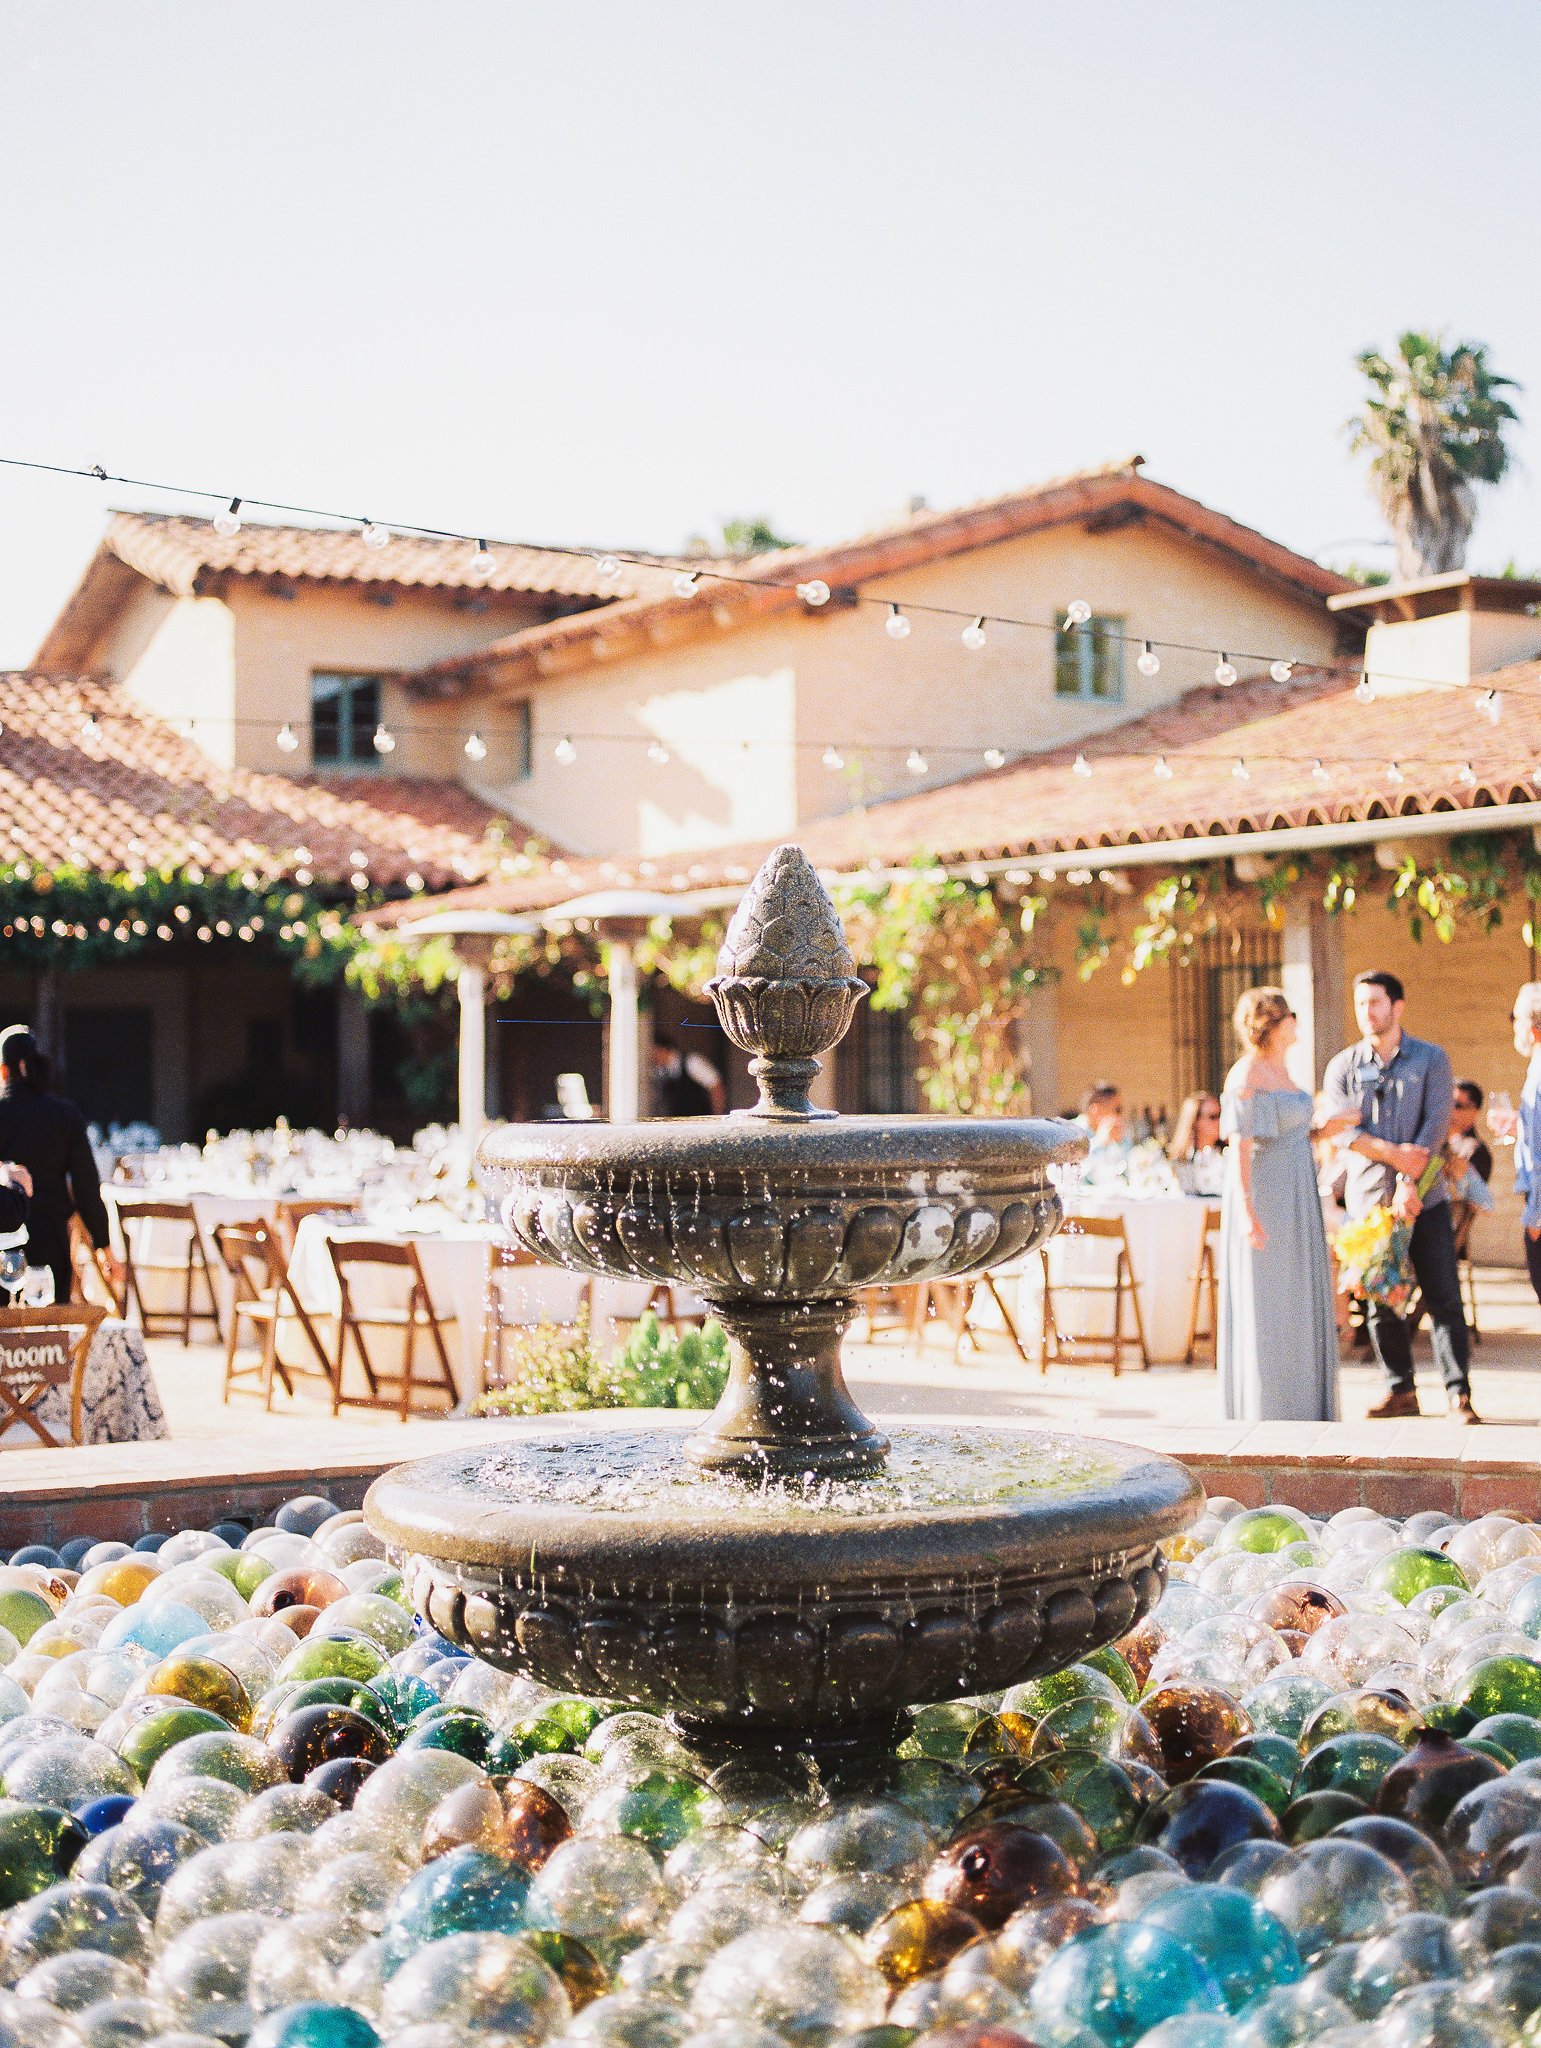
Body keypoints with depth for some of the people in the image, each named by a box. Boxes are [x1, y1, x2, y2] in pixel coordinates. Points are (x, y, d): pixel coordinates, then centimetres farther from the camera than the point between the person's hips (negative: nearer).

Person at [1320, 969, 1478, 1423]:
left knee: (1443, 1297, -5)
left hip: (1425, 1198, -2)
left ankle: (1458, 1394, -2)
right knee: (1381, 1302, 4)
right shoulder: (1342, 1066, 8)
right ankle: (1401, 1391, 14)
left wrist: (1410, 1185, -17)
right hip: (1368, 1198, 2)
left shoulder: (1431, 1059, 3)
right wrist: (1394, 1153, -18)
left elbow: (1436, 1125, -6)